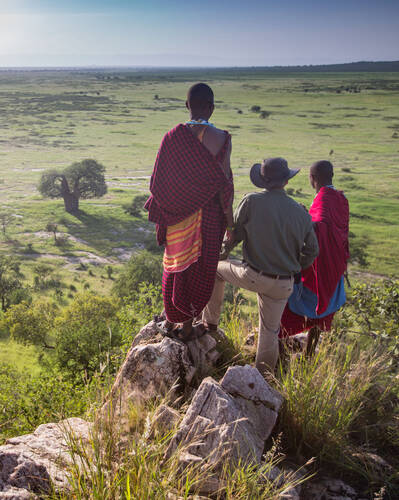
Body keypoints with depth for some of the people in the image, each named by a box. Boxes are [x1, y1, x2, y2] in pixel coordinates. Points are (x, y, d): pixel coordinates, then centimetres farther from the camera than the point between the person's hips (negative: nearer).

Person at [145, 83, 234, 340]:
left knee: (175, 263, 19)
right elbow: (223, 184, -12)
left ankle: (169, 321, 32)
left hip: (177, 214, 3)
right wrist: (229, 221, -2)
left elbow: (160, 181, -2)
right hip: (208, 215, -3)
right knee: (200, 270, 12)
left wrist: (162, 215, 10)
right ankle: (188, 326, 26)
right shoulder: (220, 138, -13)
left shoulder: (173, 136, -6)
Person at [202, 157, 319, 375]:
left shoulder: (251, 202, -12)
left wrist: (221, 252, 18)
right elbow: (311, 251, 7)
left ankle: (210, 322, 33)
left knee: (214, 267, 25)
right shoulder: (300, 212, -2)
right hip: (282, 285, 3)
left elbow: (233, 235, -2)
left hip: (252, 275, -3)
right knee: (270, 331, 19)